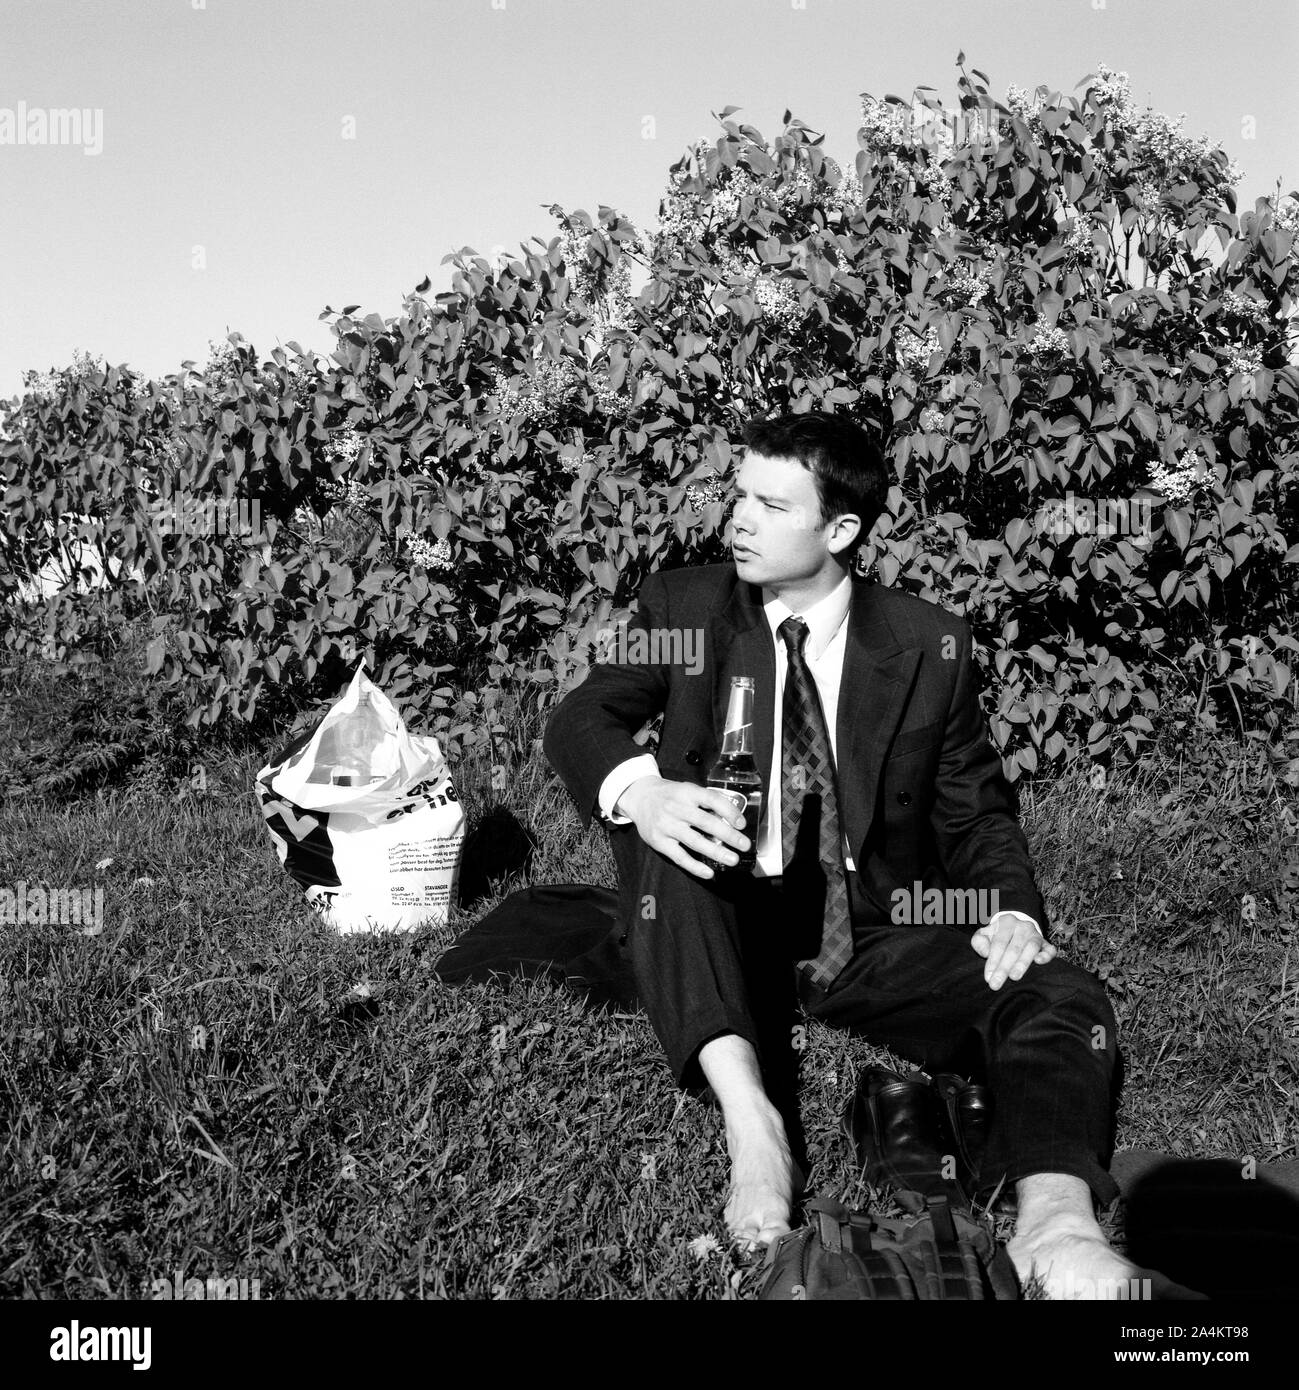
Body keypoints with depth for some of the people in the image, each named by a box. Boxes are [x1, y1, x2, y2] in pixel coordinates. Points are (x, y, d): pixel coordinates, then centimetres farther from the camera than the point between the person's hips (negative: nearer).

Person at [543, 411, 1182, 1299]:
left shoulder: (929, 647, 1)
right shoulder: (685, 608, 2)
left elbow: (976, 808, 7)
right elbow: (581, 719, -2)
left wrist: (1013, 907, -15)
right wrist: (635, 787, -26)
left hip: (875, 936, 0)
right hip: (727, 930, 0)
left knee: (1060, 1001, -24)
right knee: (660, 837, -31)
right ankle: (750, 1118, -40)